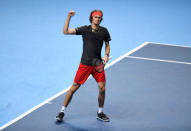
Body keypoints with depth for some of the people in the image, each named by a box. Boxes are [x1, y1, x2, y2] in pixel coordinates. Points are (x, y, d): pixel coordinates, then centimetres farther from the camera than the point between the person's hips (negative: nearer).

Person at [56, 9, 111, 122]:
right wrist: (69, 17, -22)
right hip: (85, 64, -3)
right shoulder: (85, 29, -6)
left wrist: (106, 55, -2)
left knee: (102, 88, -1)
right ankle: (62, 112, 11)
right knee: (74, 87, 0)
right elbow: (65, 32, -13)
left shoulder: (104, 31, 3)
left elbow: (107, 45, 16)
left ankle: (100, 113, 20)